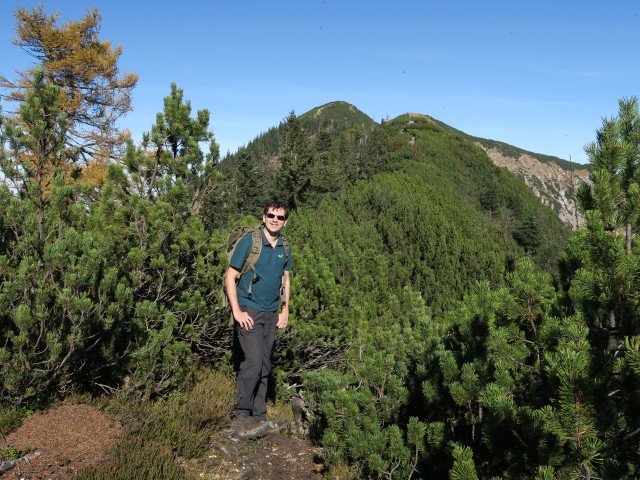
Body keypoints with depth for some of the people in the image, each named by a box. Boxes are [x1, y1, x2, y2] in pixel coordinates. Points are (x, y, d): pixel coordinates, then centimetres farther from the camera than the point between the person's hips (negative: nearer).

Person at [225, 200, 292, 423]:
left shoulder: (285, 248, 9)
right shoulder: (249, 241, -8)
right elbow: (230, 276, -8)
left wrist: (285, 311, 12)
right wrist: (237, 311, -14)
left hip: (272, 313, 6)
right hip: (249, 310, -5)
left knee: (265, 365, 10)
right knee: (254, 361, -15)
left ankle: (259, 415, 21)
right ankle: (242, 412, 2)